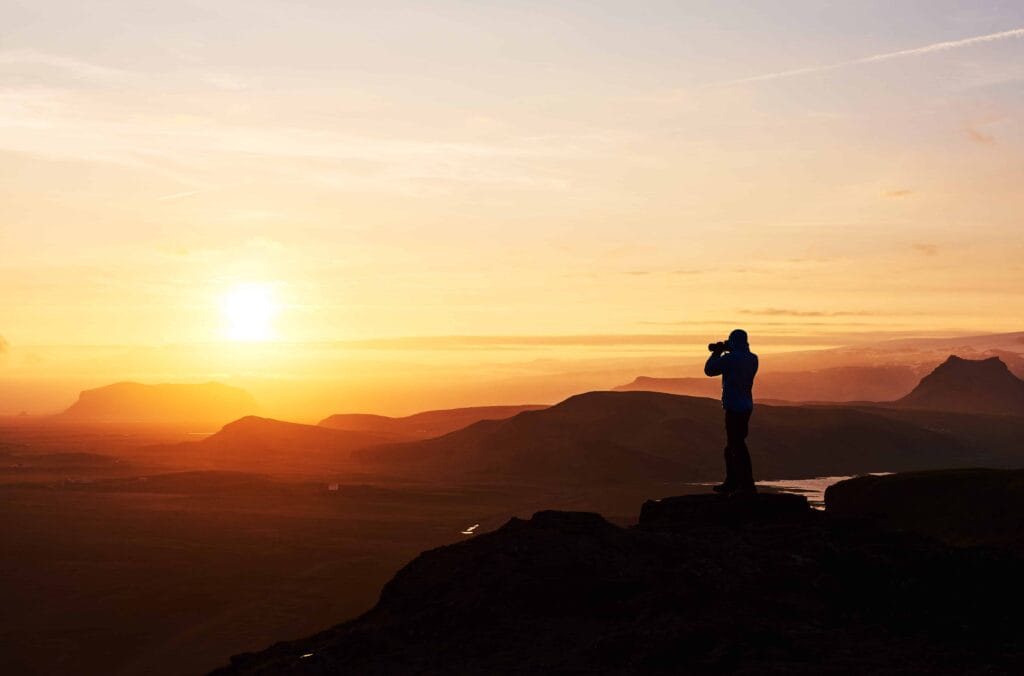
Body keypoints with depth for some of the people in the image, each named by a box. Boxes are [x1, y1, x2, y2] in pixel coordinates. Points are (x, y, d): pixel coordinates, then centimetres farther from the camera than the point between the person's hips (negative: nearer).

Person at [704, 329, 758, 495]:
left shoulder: (731, 358, -16)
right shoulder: (752, 359, 8)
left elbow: (709, 370, -8)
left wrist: (716, 353, 6)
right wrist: (723, 353, 16)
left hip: (734, 407, -9)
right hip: (746, 406, 9)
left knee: (738, 446, -8)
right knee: (732, 446, 18)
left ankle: (748, 486, -11)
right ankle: (731, 483, 25)